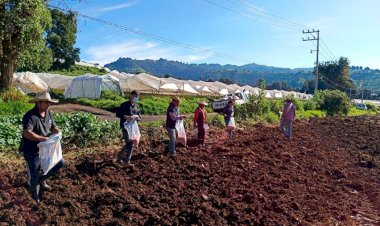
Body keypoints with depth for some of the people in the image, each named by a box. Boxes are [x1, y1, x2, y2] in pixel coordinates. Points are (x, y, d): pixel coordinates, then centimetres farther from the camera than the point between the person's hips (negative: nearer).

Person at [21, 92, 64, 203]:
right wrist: (43, 138, -37)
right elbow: (27, 133, -37)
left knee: (59, 163, 11)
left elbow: (53, 127, 7)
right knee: (35, 176, 7)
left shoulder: (48, 113, 0)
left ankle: (42, 179, 33)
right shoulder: (30, 116, -25)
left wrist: (57, 131, -15)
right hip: (32, 152, -7)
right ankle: (35, 199, 31)